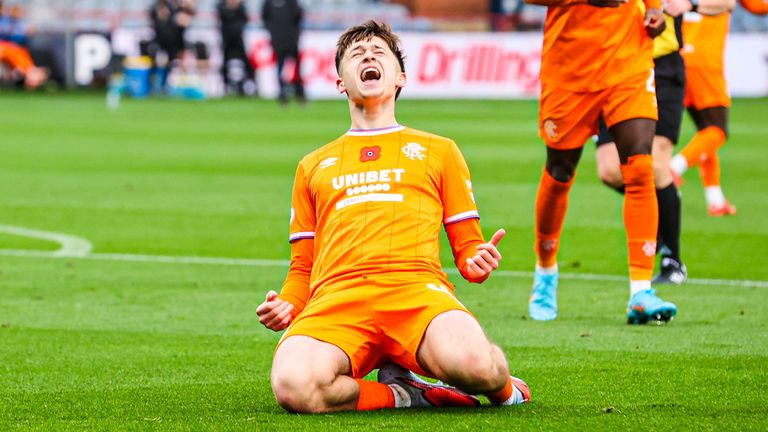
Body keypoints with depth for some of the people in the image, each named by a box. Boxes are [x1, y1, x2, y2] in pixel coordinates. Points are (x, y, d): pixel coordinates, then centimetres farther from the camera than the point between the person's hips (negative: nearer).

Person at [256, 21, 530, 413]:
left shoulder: (438, 151, 27)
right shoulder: (313, 166, 32)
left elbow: (467, 245, 23)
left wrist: (476, 263, -3)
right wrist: (286, 306, 6)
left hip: (416, 288, -1)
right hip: (337, 296, 1)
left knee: (474, 365, -37)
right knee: (293, 385, -36)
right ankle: (400, 394, -9)